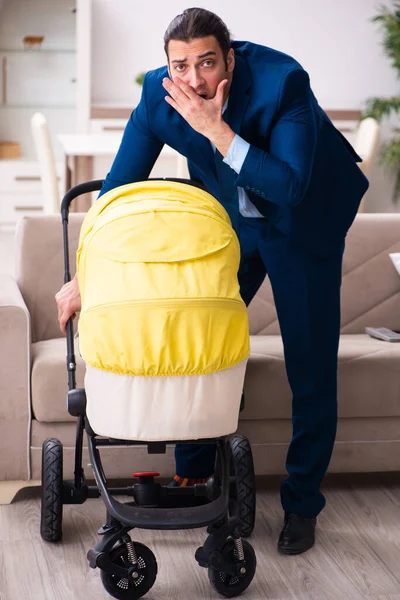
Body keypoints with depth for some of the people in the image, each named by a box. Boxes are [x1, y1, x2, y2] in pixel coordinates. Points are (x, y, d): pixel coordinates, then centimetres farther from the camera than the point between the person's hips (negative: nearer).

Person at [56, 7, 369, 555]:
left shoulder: (282, 80, -33)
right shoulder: (159, 94, -21)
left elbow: (290, 187, -39)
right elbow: (120, 186, -10)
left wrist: (216, 129, -44)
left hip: (304, 224, -3)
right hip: (229, 219, 4)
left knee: (311, 370, -1)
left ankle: (301, 504, 14)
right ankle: (191, 476, 27)